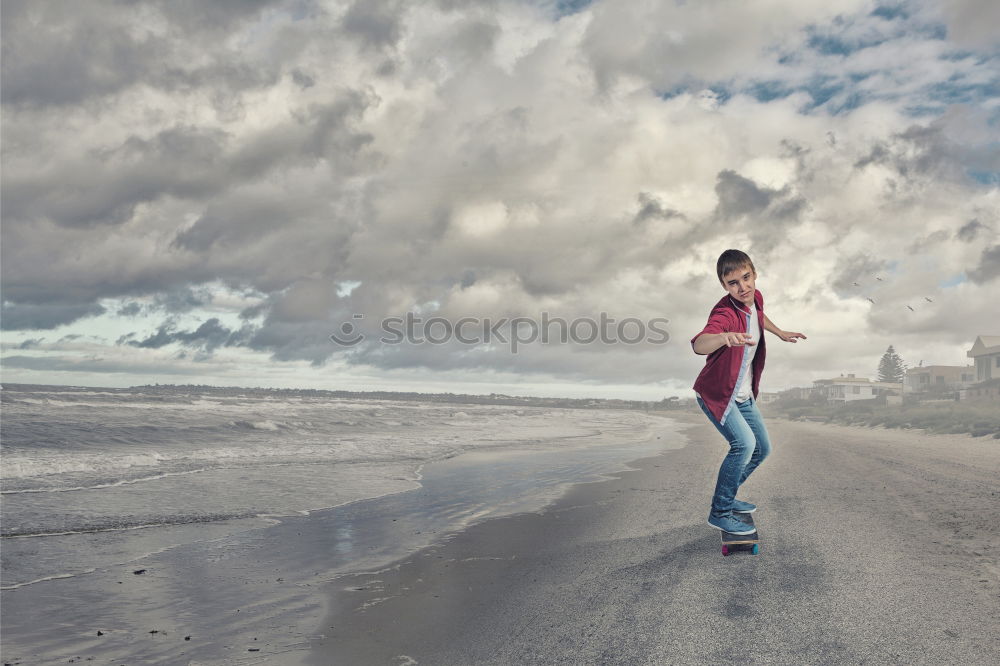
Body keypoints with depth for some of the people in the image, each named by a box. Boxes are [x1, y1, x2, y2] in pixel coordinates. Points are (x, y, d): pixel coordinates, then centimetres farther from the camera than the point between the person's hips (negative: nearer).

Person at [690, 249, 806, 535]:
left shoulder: (755, 297, -7)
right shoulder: (725, 313, -32)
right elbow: (698, 345, -54)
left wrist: (781, 333, 25)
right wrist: (724, 337, -73)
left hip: (744, 396, 9)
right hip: (716, 394, -9)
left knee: (762, 449, 14)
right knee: (744, 442, -25)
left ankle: (727, 498, 32)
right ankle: (720, 513, -11)